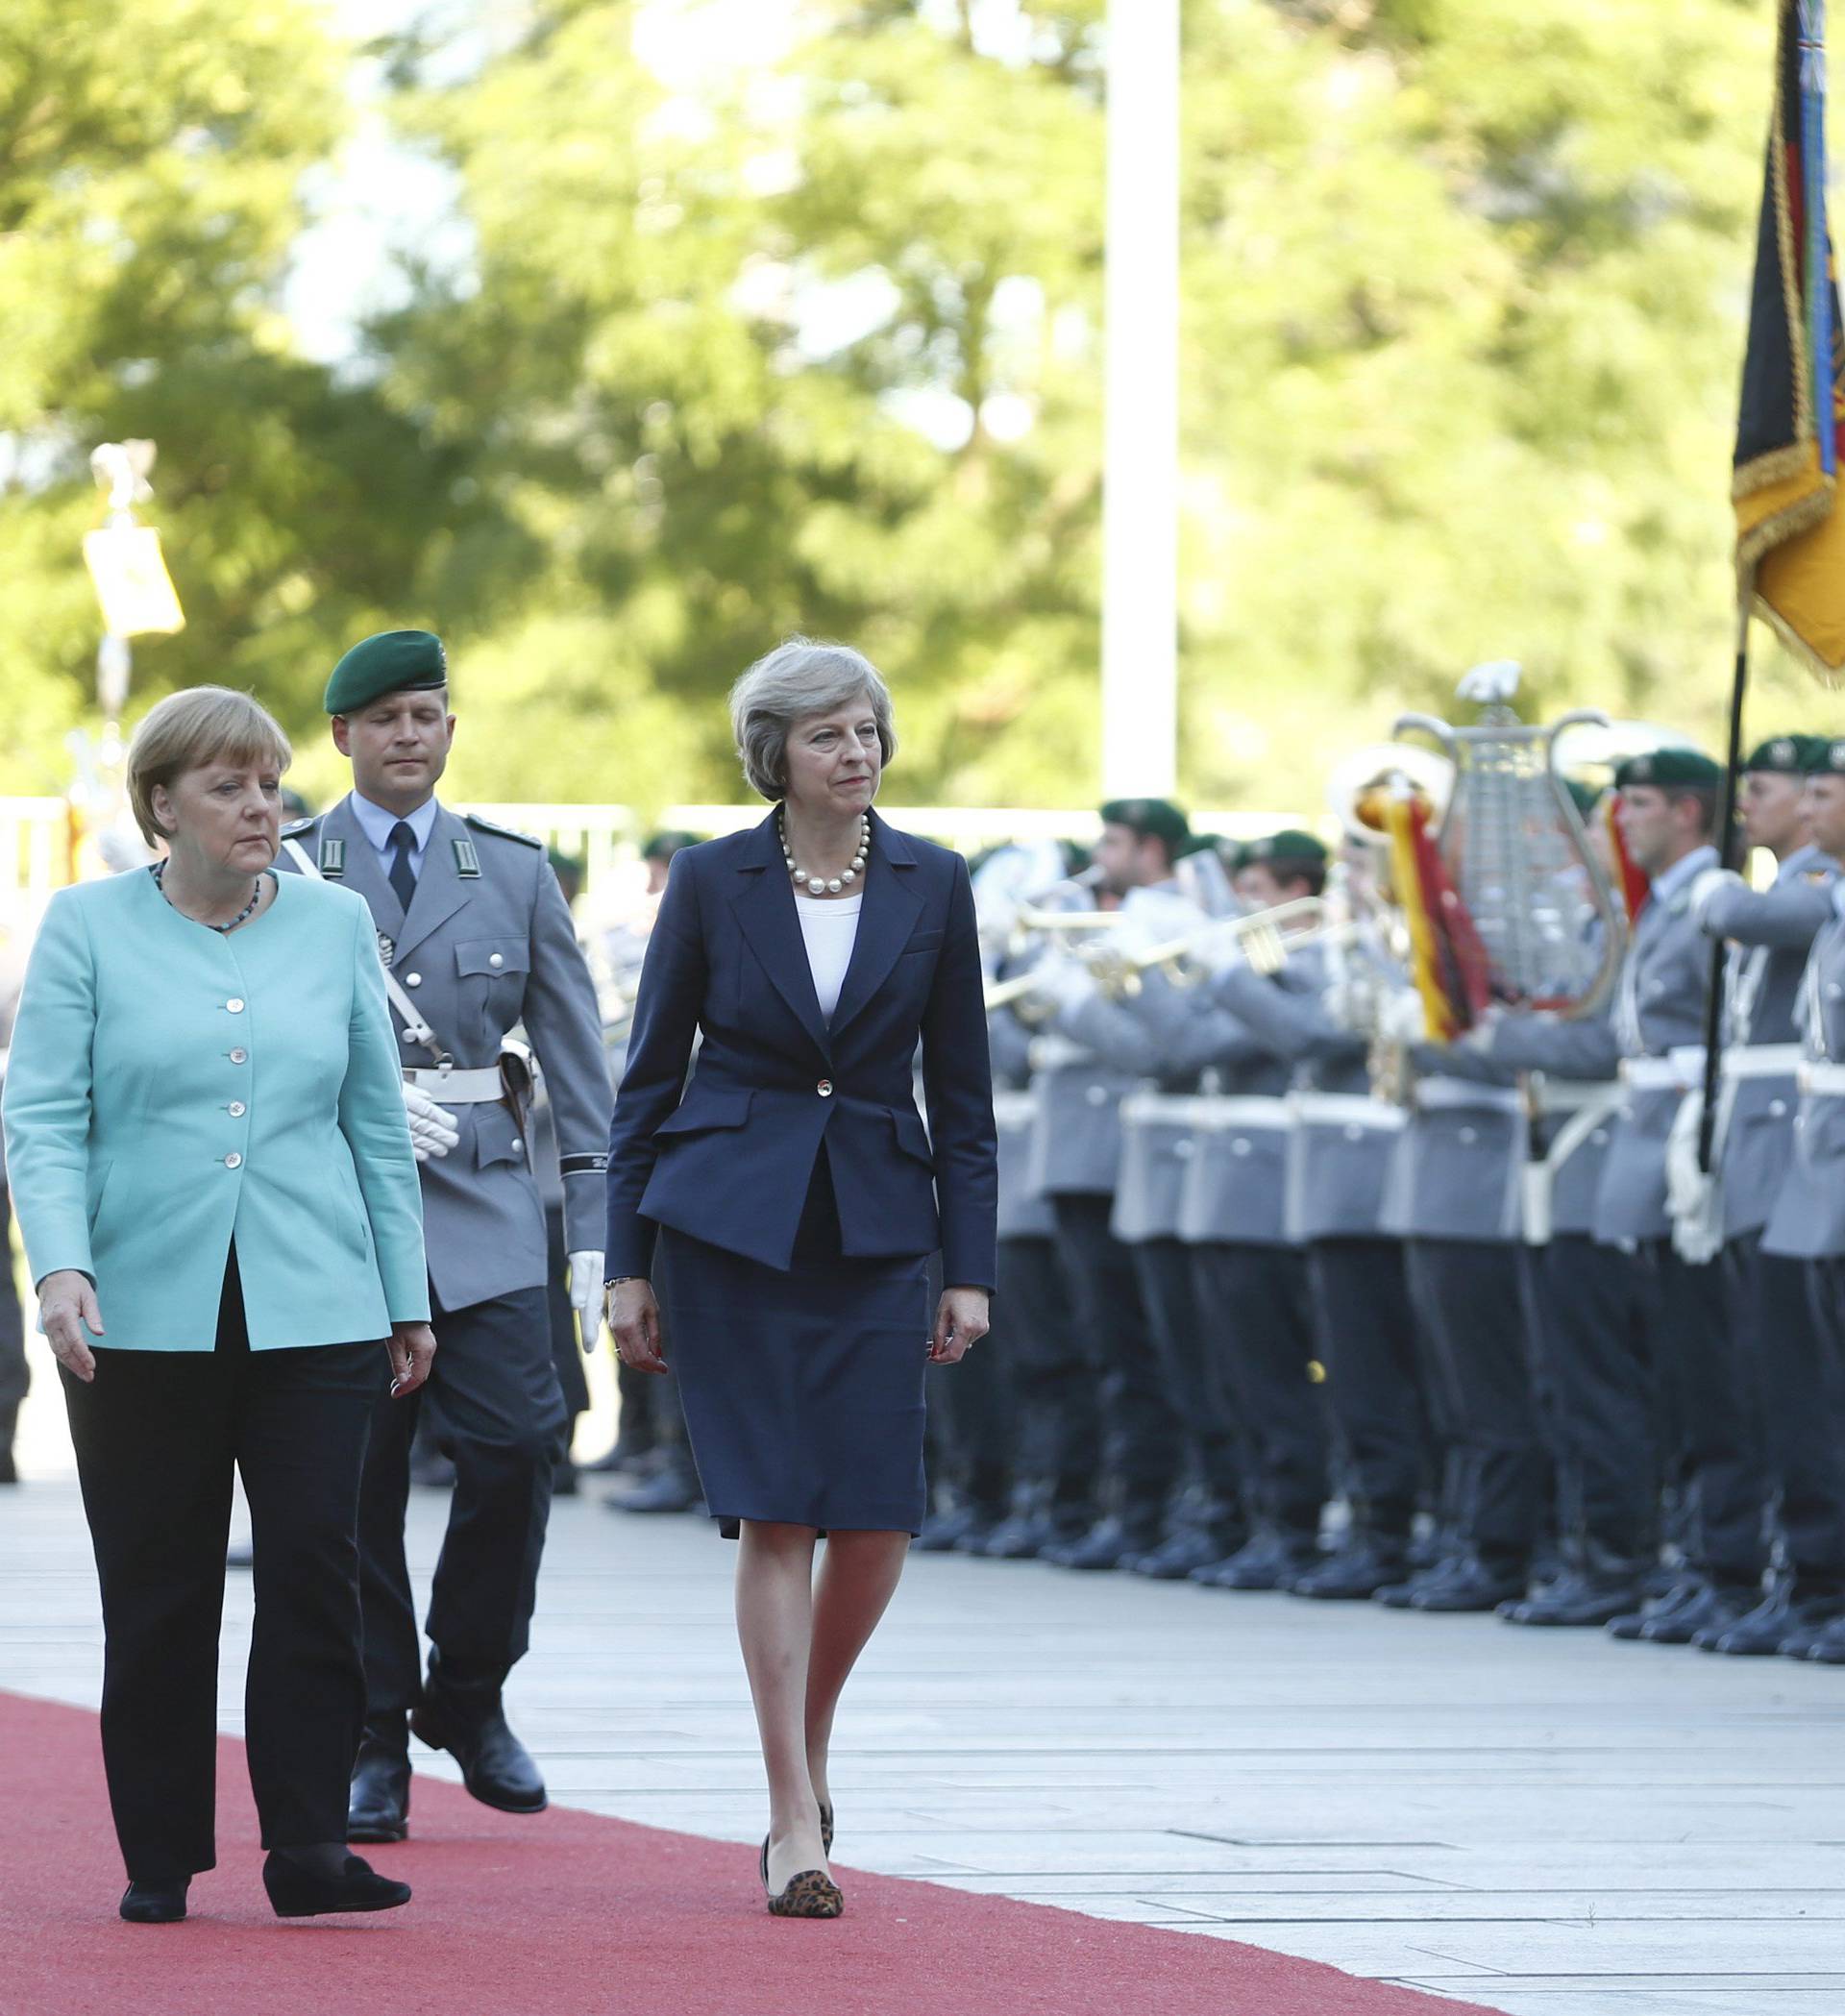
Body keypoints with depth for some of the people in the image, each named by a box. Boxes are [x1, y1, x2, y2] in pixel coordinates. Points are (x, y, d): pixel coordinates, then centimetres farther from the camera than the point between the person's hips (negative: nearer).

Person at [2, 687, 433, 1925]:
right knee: (158, 1588, 3)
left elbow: (379, 1125, 14)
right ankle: (161, 1859, 11)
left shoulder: (335, 926, 10)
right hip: (144, 1314, -1)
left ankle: (309, 1845, -4)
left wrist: (408, 1300, 12)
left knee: (316, 1563, -8)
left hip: (316, 1310, 1)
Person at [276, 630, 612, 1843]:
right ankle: (374, 1741, 9)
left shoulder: (516, 873, 11)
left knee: (518, 1441, -12)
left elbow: (575, 1057, 10)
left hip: (483, 1203, 1)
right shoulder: (281, 873, 6)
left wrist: (595, 1225, 4)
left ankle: (470, 1698, 8)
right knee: (354, 1477, -1)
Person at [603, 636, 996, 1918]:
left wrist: (969, 1270, 2)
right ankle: (797, 1823, -4)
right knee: (776, 1519, -7)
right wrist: (628, 1264, 1)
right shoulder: (713, 883, 0)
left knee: (879, 1523, -4)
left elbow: (962, 1092, 8)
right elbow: (649, 1077, 5)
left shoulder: (933, 886, 5)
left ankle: (806, 1745, 24)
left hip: (875, 1227, 2)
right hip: (730, 1221, -2)